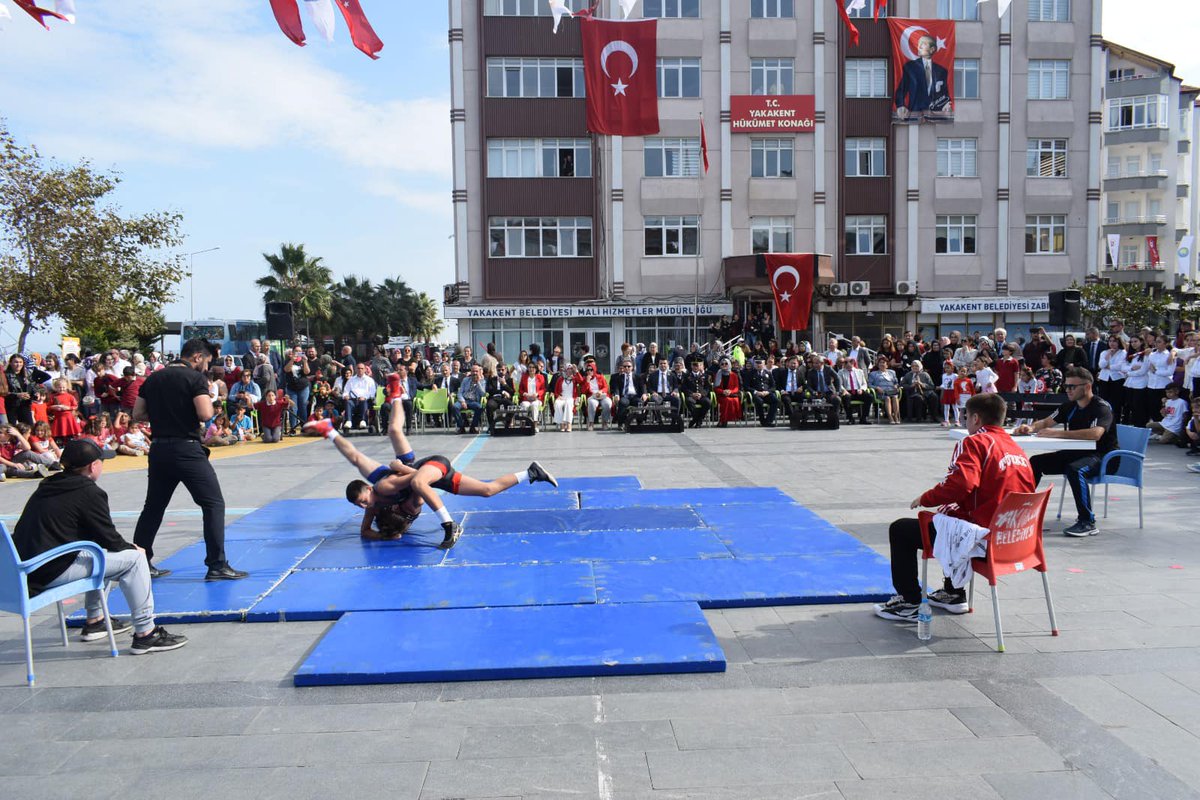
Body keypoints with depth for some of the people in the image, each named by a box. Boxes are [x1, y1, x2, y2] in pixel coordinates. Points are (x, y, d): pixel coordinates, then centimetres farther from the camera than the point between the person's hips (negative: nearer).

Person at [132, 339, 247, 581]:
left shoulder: (153, 379, 12)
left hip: (159, 449, 7)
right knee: (214, 504, -1)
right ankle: (217, 565, -3)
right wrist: (209, 401, 2)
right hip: (186, 449, -7)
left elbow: (138, 414, 13)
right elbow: (205, 414, -18)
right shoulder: (195, 378, -8)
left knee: (153, 507, 18)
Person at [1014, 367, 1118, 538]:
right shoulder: (1070, 407, 8)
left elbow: (1095, 433, -35)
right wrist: (1030, 428, -11)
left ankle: (1088, 523, -28)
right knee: (1036, 462, -2)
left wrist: (1058, 433, -36)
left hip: (1103, 457, -8)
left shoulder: (1101, 407, -16)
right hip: (1077, 453, 8)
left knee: (1074, 469, -37)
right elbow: (1046, 423, 13)